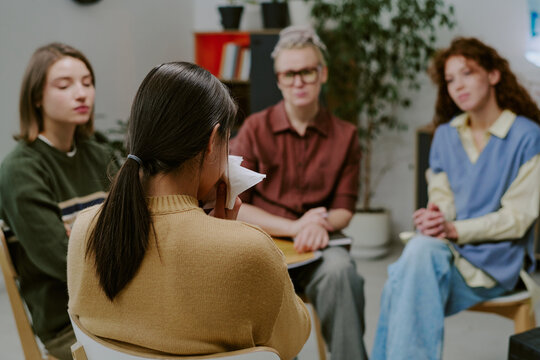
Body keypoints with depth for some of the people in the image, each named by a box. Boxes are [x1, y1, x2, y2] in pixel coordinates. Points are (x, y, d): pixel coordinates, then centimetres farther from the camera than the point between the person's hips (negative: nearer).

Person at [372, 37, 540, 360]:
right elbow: (441, 198, 11)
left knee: (422, 251, -34)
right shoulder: (446, 134, 17)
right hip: (447, 249, 4)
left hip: (497, 260, -4)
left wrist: (455, 230, -17)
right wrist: (433, 218, -14)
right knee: (421, 248, -34)